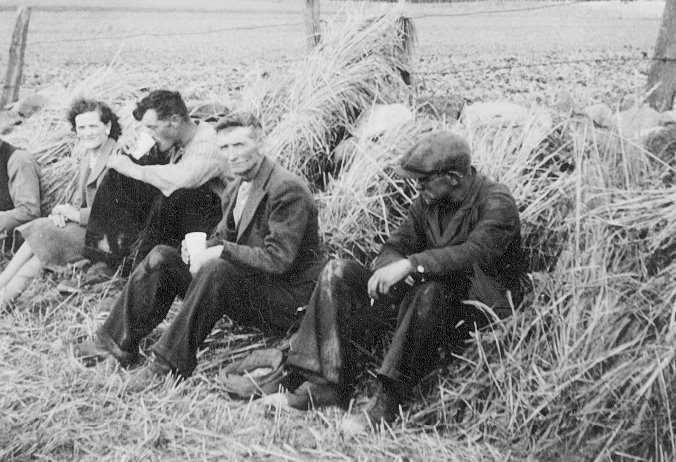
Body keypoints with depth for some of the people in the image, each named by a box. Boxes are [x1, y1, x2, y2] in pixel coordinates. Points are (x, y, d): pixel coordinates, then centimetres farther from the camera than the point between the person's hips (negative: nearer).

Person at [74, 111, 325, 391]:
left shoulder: (287, 190, -18)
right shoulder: (235, 189, 11)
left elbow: (278, 259, -25)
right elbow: (222, 237, 18)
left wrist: (221, 252, -24)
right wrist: (200, 250, -5)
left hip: (285, 300, -8)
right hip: (247, 288, 9)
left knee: (217, 270, -36)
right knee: (161, 257, -1)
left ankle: (171, 364, -28)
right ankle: (119, 343, -2)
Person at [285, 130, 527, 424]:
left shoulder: (496, 204, -13)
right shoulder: (427, 202, 9)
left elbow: (475, 253, -30)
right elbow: (396, 245, 7)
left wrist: (412, 264, -37)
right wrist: (387, 267, -18)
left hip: (482, 309, -7)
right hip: (424, 298, 7)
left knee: (430, 289, -42)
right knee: (338, 273, -6)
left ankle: (389, 398, -32)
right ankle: (329, 382, -15)